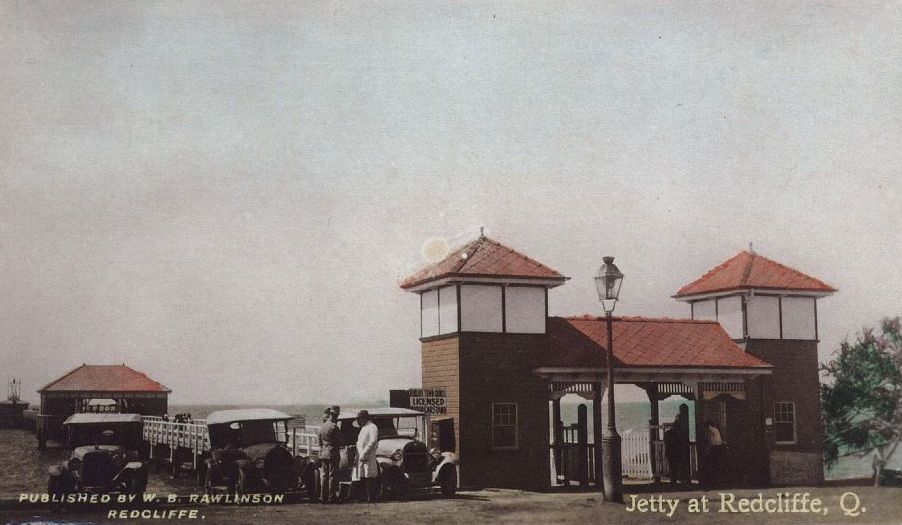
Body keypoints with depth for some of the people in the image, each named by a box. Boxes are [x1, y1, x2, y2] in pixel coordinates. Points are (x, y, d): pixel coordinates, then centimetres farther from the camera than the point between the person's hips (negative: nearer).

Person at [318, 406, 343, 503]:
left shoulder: (322, 426, 10)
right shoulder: (334, 426, -14)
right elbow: (341, 441, -11)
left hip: (324, 454, 7)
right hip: (333, 454, -7)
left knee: (324, 475, 11)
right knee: (333, 475, -3)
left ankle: (323, 496, 13)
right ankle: (331, 497, -2)